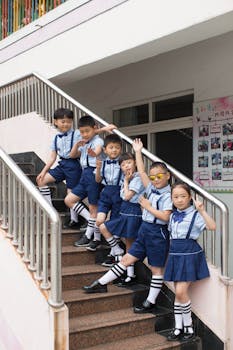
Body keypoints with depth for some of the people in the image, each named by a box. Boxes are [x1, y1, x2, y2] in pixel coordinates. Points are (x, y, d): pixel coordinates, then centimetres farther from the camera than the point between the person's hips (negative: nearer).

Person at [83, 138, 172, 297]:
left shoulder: (167, 195, -12)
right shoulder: (152, 190, 8)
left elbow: (165, 216, -23)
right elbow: (142, 172, 12)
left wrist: (148, 206, -15)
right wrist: (138, 152, 12)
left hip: (158, 233, -7)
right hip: (145, 230, 7)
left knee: (156, 268, 6)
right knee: (127, 259, 11)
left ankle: (151, 301, 15)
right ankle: (101, 284, 15)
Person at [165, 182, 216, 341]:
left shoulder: (195, 215, -10)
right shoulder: (173, 216, 10)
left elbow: (212, 226, -26)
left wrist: (202, 210, -32)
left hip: (190, 255, -6)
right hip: (175, 254, 6)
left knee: (181, 291, -11)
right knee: (178, 292, 10)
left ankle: (188, 325, 9)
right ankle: (178, 327, 18)